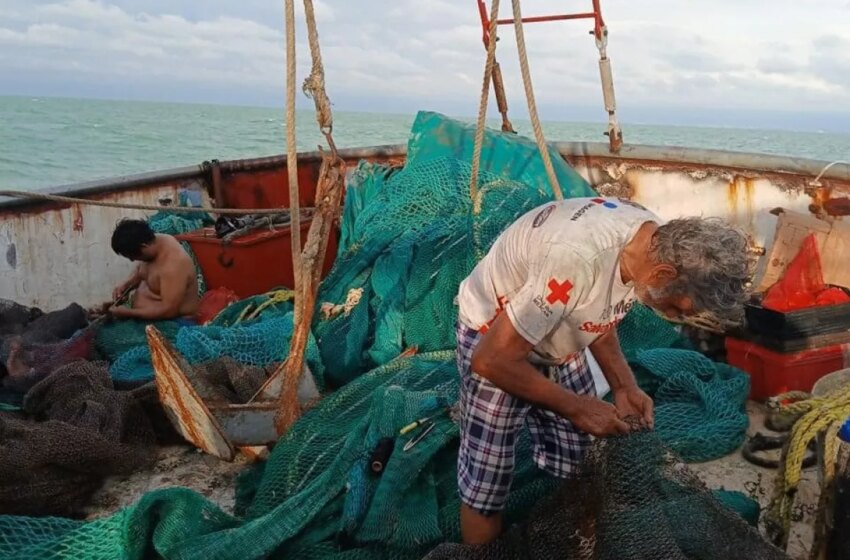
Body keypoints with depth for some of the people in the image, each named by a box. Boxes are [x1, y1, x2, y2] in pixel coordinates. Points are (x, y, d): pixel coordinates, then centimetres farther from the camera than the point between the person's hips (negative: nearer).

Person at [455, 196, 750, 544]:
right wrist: (576, 407, -21)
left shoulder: (655, 239, -13)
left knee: (575, 470, 9)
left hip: (553, 334, 7)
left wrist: (623, 386, -6)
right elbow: (492, 361, -31)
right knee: (485, 487, -1)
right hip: (492, 338, -6)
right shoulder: (577, 261, -40)